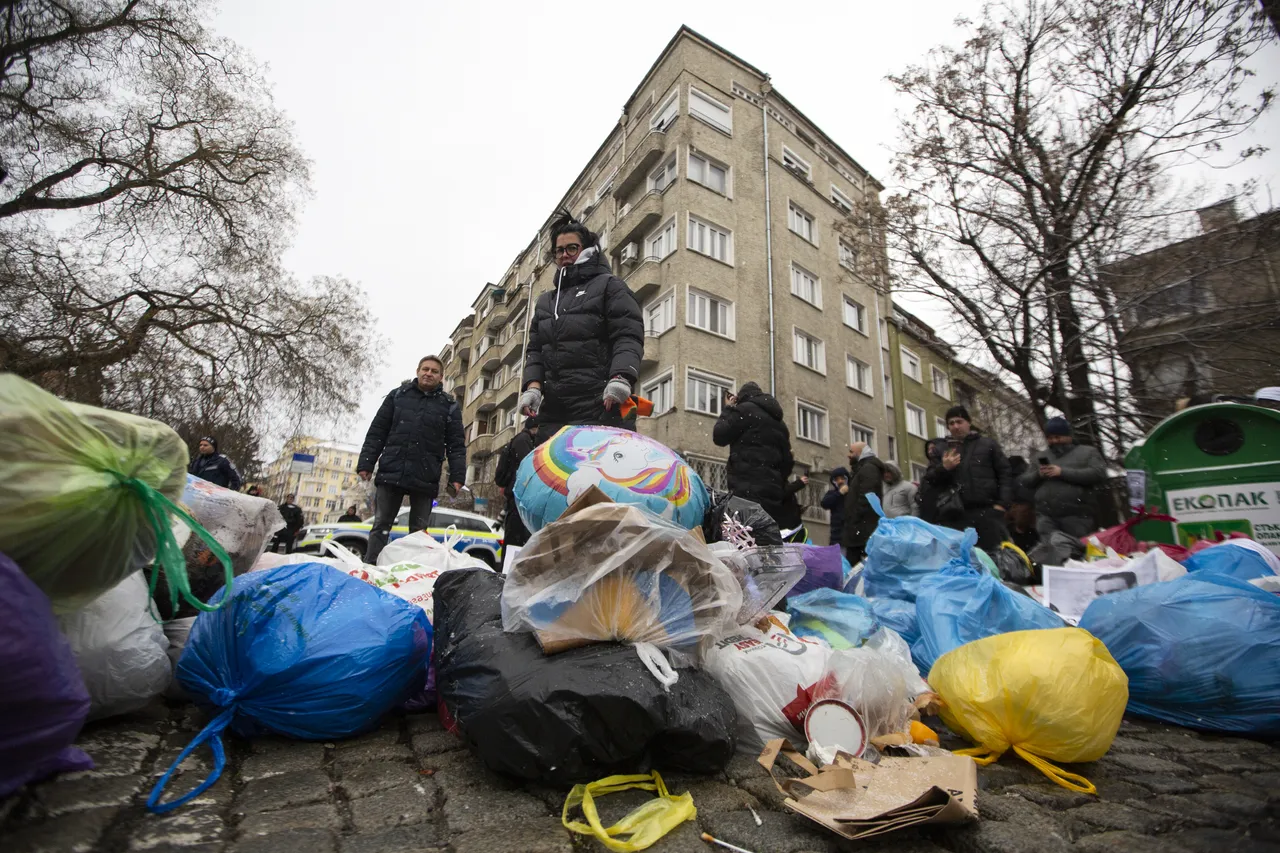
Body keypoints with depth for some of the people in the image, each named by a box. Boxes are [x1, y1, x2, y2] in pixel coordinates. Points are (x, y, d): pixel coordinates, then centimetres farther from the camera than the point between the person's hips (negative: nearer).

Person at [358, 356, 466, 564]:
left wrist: (457, 476, -7)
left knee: (419, 531, 6)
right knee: (381, 527, 5)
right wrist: (366, 463, 1)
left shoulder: (450, 405, 7)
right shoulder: (398, 395, 11)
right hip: (391, 473, 1)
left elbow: (456, 444, 3)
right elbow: (377, 433, 9)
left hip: (425, 479, -1)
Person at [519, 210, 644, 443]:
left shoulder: (610, 287, 8)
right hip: (553, 408, 6)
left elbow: (629, 336, -5)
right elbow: (535, 348, 21)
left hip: (598, 405, -6)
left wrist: (620, 378, -23)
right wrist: (533, 385, 2)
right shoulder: (546, 301, 27)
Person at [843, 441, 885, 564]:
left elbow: (865, 499, -20)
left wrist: (855, 524, -20)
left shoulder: (868, 468, -9)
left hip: (863, 529, -10)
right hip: (862, 529, 10)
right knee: (852, 565, 8)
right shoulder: (862, 469, 23)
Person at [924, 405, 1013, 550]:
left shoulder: (988, 444, 13)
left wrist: (1002, 503, -4)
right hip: (955, 515, 1)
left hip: (987, 512, 0)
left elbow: (1004, 473, 7)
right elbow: (929, 479, 11)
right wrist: (943, 468, -8)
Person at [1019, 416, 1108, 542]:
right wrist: (1038, 474, -4)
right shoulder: (1041, 456, 20)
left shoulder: (1088, 452, 12)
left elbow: (1099, 473, -6)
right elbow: (1023, 481, 18)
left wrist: (1063, 472, -10)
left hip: (1077, 516, -3)